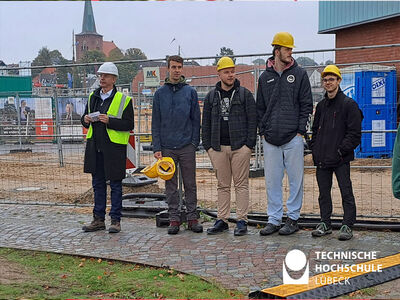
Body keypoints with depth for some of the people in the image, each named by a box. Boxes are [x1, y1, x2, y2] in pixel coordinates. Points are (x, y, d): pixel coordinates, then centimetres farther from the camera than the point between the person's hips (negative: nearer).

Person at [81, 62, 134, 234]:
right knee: (98, 183, 12)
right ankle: (99, 219, 21)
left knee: (115, 185, 2)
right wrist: (86, 120, -3)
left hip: (114, 147, -6)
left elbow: (129, 125, -10)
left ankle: (115, 221, 11)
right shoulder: (93, 97, 13)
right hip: (95, 147, 6)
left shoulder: (124, 100, -5)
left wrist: (109, 121, -21)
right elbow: (85, 120, 20)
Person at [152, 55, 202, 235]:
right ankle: (174, 218, 14)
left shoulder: (190, 92, 5)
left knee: (190, 184, 4)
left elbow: (196, 119, 6)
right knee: (170, 185, 6)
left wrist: (195, 142, -2)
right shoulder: (160, 93, 6)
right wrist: (157, 147, -1)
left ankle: (192, 217, 13)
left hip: (187, 146, -1)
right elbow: (156, 122, 5)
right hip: (167, 147, 1)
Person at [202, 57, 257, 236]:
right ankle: (222, 220, 14)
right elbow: (206, 123, 14)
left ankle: (242, 221, 4)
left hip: (240, 147, -3)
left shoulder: (245, 94, 4)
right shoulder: (211, 96, 12)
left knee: (241, 184, 0)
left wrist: (249, 144, -7)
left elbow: (252, 120, 1)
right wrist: (207, 145, 6)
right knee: (222, 185, 8)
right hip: (218, 147, 3)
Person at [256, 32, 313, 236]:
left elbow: (306, 105, 2)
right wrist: (262, 131, 6)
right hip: (270, 139, 2)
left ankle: (293, 218, 13)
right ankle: (274, 219, 15)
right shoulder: (265, 77, 11)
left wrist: (301, 131, -5)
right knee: (272, 180, 6)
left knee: (295, 179, 2)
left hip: (293, 137, -2)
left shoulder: (299, 74, 4)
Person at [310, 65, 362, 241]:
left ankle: (347, 226, 6)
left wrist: (342, 150, -14)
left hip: (341, 159, -6)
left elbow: (354, 133, -9)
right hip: (322, 159, 6)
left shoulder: (349, 104, -4)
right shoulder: (321, 106, 16)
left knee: (346, 192, -1)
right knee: (324, 193, 11)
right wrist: (314, 148, 9)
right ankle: (325, 224, 20)